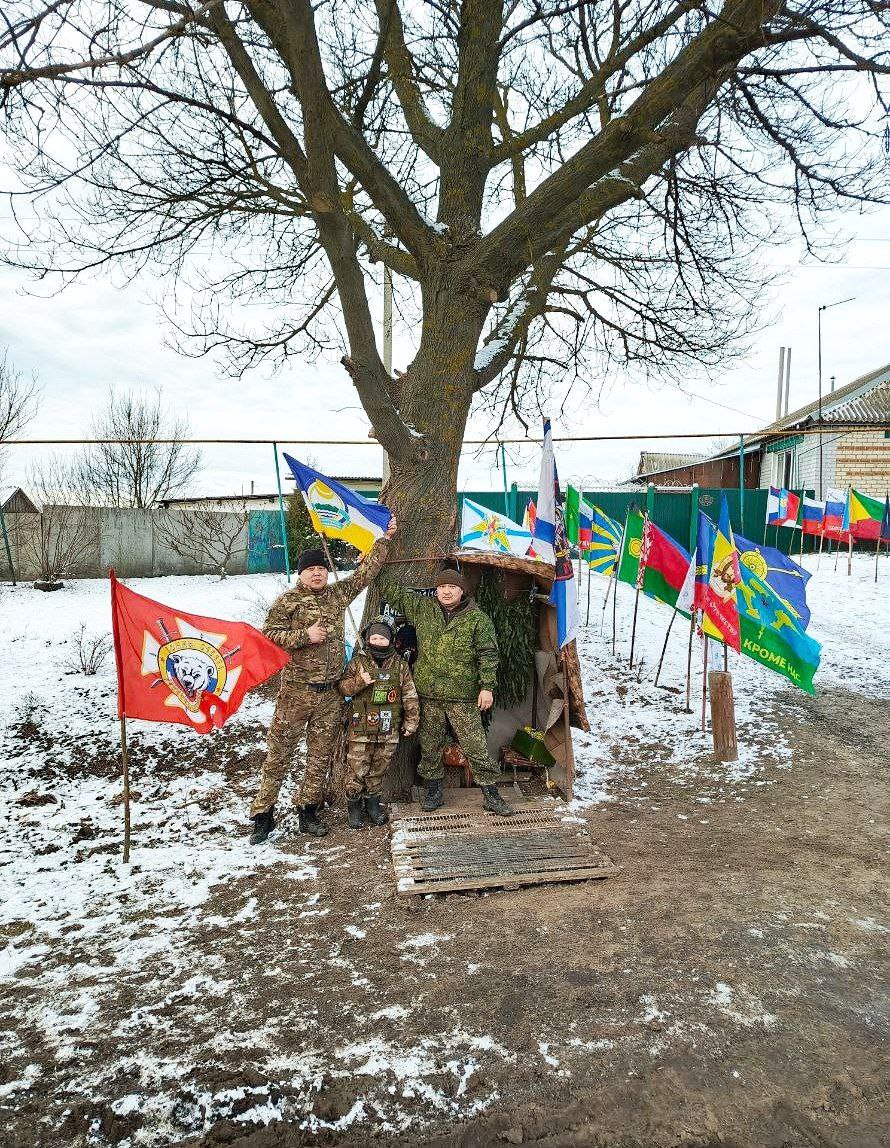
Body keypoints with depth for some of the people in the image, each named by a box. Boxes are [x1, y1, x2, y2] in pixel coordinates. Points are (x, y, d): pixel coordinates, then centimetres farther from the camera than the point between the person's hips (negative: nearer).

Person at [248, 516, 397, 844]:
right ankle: (263, 815, 10)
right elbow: (268, 634, -8)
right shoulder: (288, 601, -3)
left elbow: (365, 571, 17)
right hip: (296, 691, -4)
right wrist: (305, 636, -16)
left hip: (330, 694, 4)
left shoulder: (337, 594, 10)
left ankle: (308, 811, 23)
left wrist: (384, 540, 15)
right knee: (279, 755, 1)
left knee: (320, 757, 10)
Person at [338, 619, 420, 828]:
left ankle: (372, 803, 28)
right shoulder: (358, 662, 1)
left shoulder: (400, 664, 5)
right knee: (356, 769, 1)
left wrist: (411, 722, 6)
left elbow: (410, 695, 8)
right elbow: (342, 687, 3)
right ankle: (354, 807, 16)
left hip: (389, 729, 2)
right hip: (361, 727, -2)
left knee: (379, 768, 12)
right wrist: (360, 682, -15)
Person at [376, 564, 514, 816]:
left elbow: (488, 654, -3)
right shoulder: (421, 608, 6)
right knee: (430, 747, 12)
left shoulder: (477, 618, -2)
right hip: (428, 695, 3)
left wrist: (487, 687, -9)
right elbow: (394, 592, 12)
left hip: (463, 697, -3)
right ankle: (433, 791, 29)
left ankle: (491, 795, 12)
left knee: (476, 748, 0)